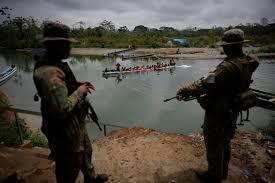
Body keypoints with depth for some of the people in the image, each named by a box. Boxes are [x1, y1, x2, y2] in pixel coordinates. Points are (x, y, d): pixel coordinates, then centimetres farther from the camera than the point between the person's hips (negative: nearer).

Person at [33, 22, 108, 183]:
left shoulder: (56, 65, 3)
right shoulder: (49, 72, -30)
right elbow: (61, 109, -36)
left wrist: (78, 85, 3)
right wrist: (79, 92, -22)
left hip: (75, 123, 10)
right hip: (64, 130, -10)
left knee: (86, 151, 29)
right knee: (69, 169, 14)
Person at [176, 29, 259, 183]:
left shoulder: (228, 66, -30)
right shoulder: (247, 63, -1)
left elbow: (207, 83, -34)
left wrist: (186, 91, -27)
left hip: (218, 112, -9)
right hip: (232, 111, 9)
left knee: (214, 144, 10)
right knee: (225, 142, 24)